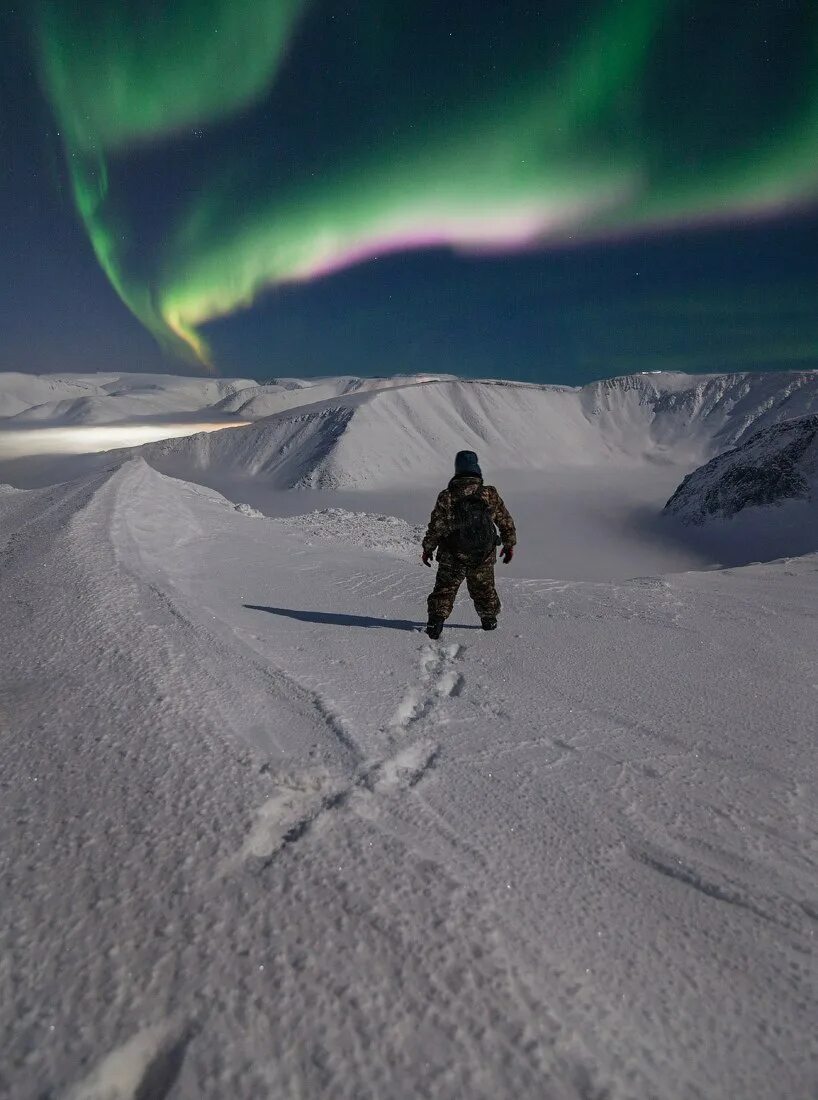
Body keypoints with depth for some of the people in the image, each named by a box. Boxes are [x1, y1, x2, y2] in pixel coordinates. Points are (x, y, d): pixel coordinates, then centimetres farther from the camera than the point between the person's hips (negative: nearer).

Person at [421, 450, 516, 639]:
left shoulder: (446, 497, -12)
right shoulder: (490, 494, -6)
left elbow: (435, 527, -8)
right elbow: (506, 522, 2)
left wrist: (427, 549, 5)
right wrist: (510, 545, 15)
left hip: (452, 558, -2)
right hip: (484, 556, 2)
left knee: (445, 588, 11)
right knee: (484, 588, 21)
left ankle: (436, 621, 0)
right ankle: (489, 620, 35)